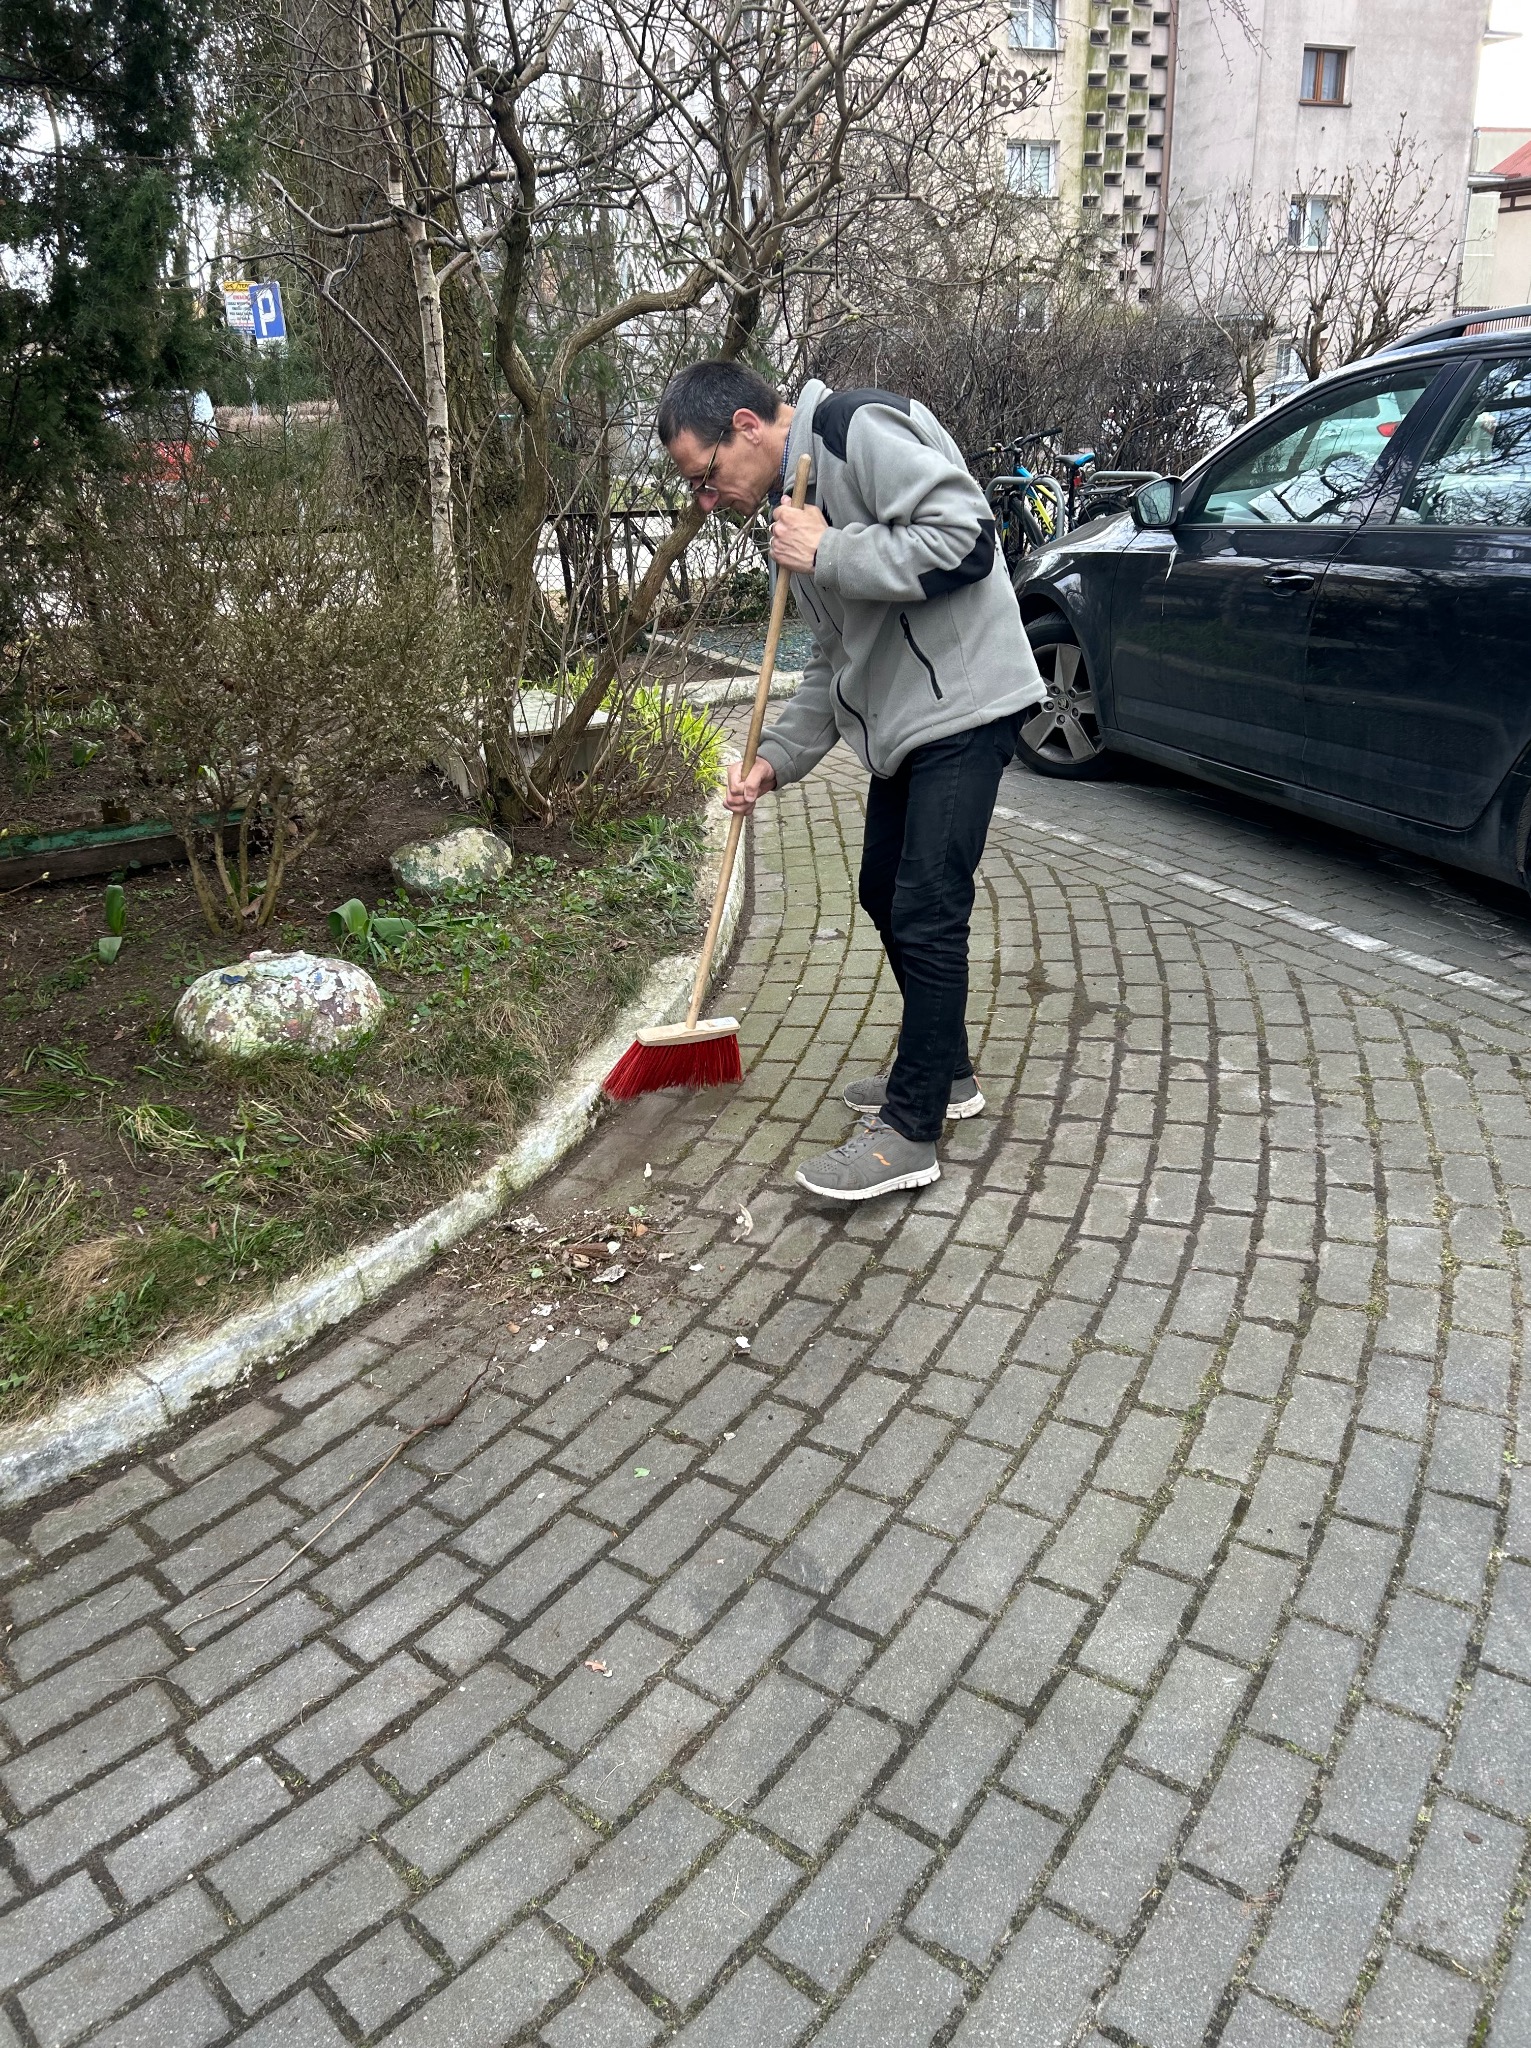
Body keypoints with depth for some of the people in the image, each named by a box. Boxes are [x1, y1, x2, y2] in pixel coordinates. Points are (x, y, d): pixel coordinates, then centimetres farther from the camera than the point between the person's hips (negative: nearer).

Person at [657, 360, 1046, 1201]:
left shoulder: (857, 428, -13)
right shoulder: (794, 504, 16)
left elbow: (964, 538, -25)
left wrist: (829, 554, -20)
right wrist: (776, 757, 8)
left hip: (963, 705, -10)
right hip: (900, 721, 10)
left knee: (926, 913, -9)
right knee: (885, 895, 16)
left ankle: (911, 1131, 0)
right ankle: (943, 1072, 32)